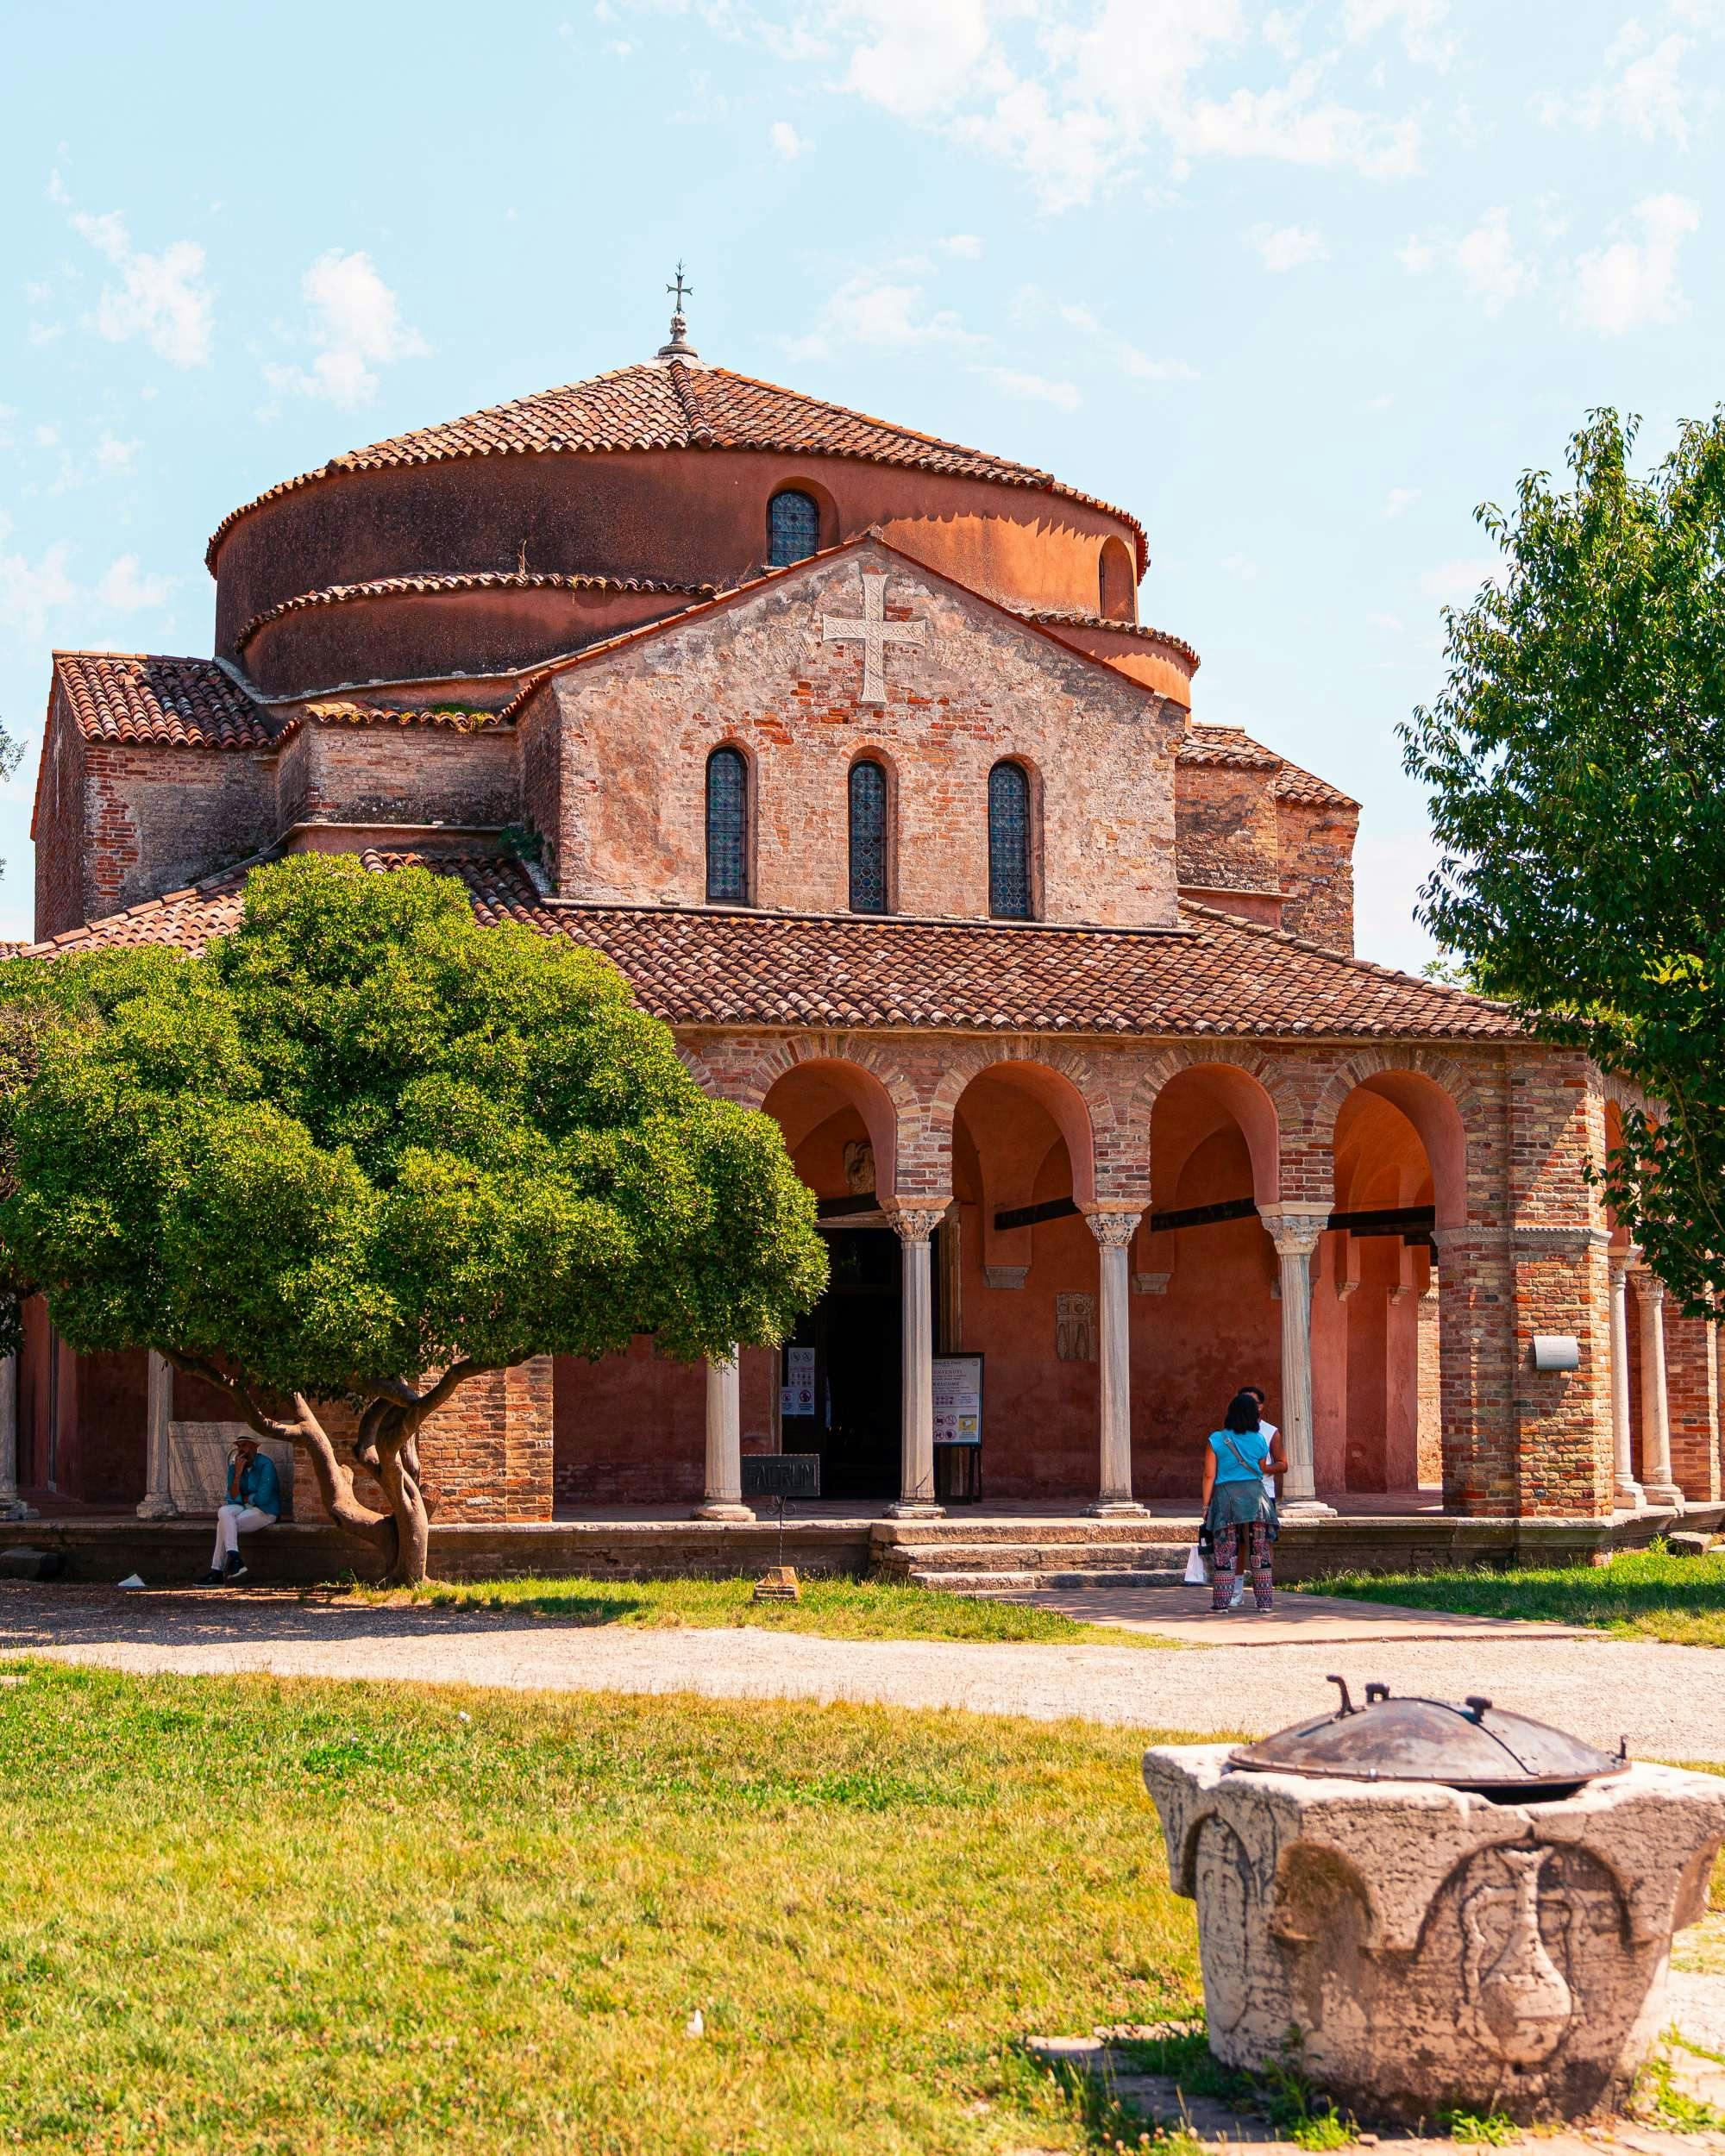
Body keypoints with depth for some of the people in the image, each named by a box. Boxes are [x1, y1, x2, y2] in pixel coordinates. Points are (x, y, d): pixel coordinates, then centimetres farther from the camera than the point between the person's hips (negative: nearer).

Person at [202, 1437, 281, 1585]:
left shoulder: (265, 1465, -11)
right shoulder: (235, 1466, 7)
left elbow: (262, 1498, -18)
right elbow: (233, 1498, -3)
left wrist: (243, 1498, -1)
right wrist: (238, 1473, -14)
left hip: (265, 1511, -6)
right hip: (245, 1508, 6)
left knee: (224, 1523, -24)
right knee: (224, 1511, -27)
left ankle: (217, 1571, -23)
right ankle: (234, 1558, -35)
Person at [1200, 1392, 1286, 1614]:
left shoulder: (1216, 1440, -1)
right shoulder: (1260, 1440, 3)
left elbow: (1209, 1475, -2)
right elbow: (1262, 1471, 12)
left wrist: (1206, 1506, 2)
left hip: (1226, 1495, -1)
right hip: (1256, 1494, 1)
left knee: (1225, 1552, 2)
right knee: (1259, 1551, 8)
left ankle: (1222, 1602, 0)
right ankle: (1265, 1601, 11)